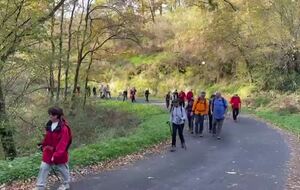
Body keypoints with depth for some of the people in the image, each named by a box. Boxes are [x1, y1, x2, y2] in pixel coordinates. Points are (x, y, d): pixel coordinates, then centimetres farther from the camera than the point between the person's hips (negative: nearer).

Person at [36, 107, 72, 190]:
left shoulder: (63, 128, -23)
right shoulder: (49, 125, 1)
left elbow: (63, 143, -26)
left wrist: (56, 154, -31)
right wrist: (44, 146, 11)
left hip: (60, 154, -6)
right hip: (48, 152, 6)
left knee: (63, 169, 15)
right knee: (43, 168, 3)